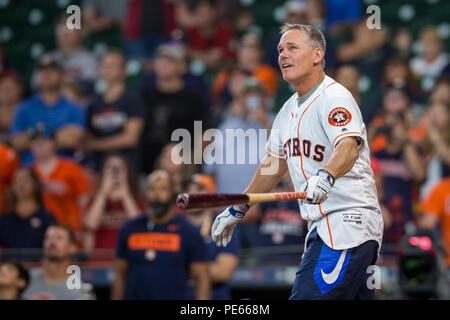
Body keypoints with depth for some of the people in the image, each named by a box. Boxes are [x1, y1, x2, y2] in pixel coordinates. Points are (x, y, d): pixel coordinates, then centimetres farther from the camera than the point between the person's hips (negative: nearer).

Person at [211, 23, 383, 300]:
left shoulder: (334, 96, -11)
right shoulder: (290, 109, 18)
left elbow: (348, 148, -29)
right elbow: (275, 163, 30)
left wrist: (325, 177, -49)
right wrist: (238, 209, 33)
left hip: (348, 224, -9)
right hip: (322, 229, 9)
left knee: (307, 296, -20)